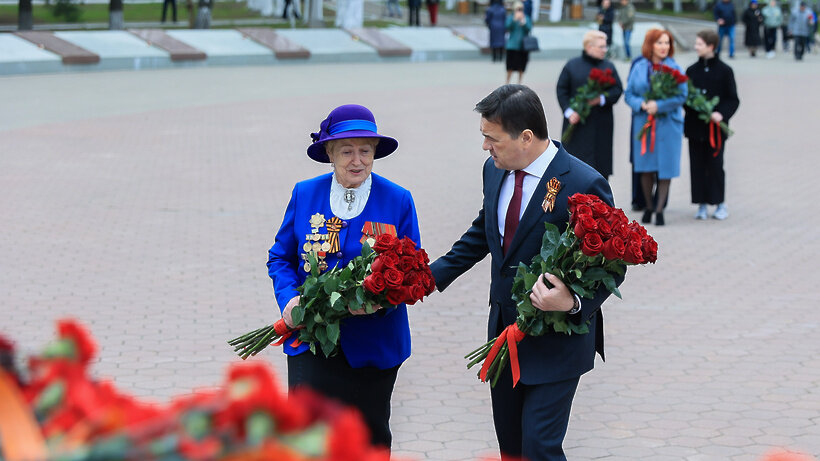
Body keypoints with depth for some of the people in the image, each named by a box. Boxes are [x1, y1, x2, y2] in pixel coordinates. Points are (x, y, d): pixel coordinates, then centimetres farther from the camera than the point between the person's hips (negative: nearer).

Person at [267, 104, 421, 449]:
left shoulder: (398, 201, -3)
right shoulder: (305, 195, 2)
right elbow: (280, 257, 9)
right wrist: (290, 299, -11)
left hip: (374, 346, 0)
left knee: (371, 438, 14)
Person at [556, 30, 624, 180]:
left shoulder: (609, 67, 8)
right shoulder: (572, 65, 2)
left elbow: (618, 89, 4)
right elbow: (561, 90, 1)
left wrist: (602, 99, -14)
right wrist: (569, 111, -12)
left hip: (601, 126, 2)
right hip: (577, 122, -2)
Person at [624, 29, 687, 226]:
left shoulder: (675, 69, -2)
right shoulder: (639, 67, 5)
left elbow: (681, 96, -7)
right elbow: (629, 94, 5)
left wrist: (659, 106, -18)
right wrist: (642, 105, -14)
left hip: (668, 123, -2)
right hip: (643, 123, 2)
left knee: (665, 168, -2)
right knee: (645, 167, 5)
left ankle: (659, 209, 5)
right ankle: (648, 207, 20)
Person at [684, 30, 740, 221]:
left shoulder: (724, 71, -2)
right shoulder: (692, 70, 9)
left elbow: (733, 99, -2)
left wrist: (722, 114, -18)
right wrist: (689, 105, -9)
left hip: (715, 128, -4)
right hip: (695, 126, 4)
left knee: (715, 165, -1)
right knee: (697, 166, 4)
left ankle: (720, 203, 11)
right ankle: (702, 204, 12)